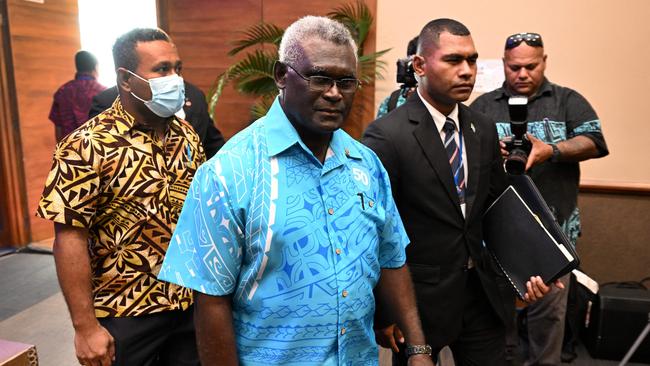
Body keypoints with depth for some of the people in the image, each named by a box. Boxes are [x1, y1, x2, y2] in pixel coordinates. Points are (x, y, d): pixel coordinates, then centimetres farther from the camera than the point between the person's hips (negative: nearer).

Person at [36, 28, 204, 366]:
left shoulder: (186, 135, 2)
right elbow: (70, 237, -14)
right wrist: (85, 326, -14)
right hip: (126, 315, -4)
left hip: (191, 304, 5)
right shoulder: (88, 145, -14)